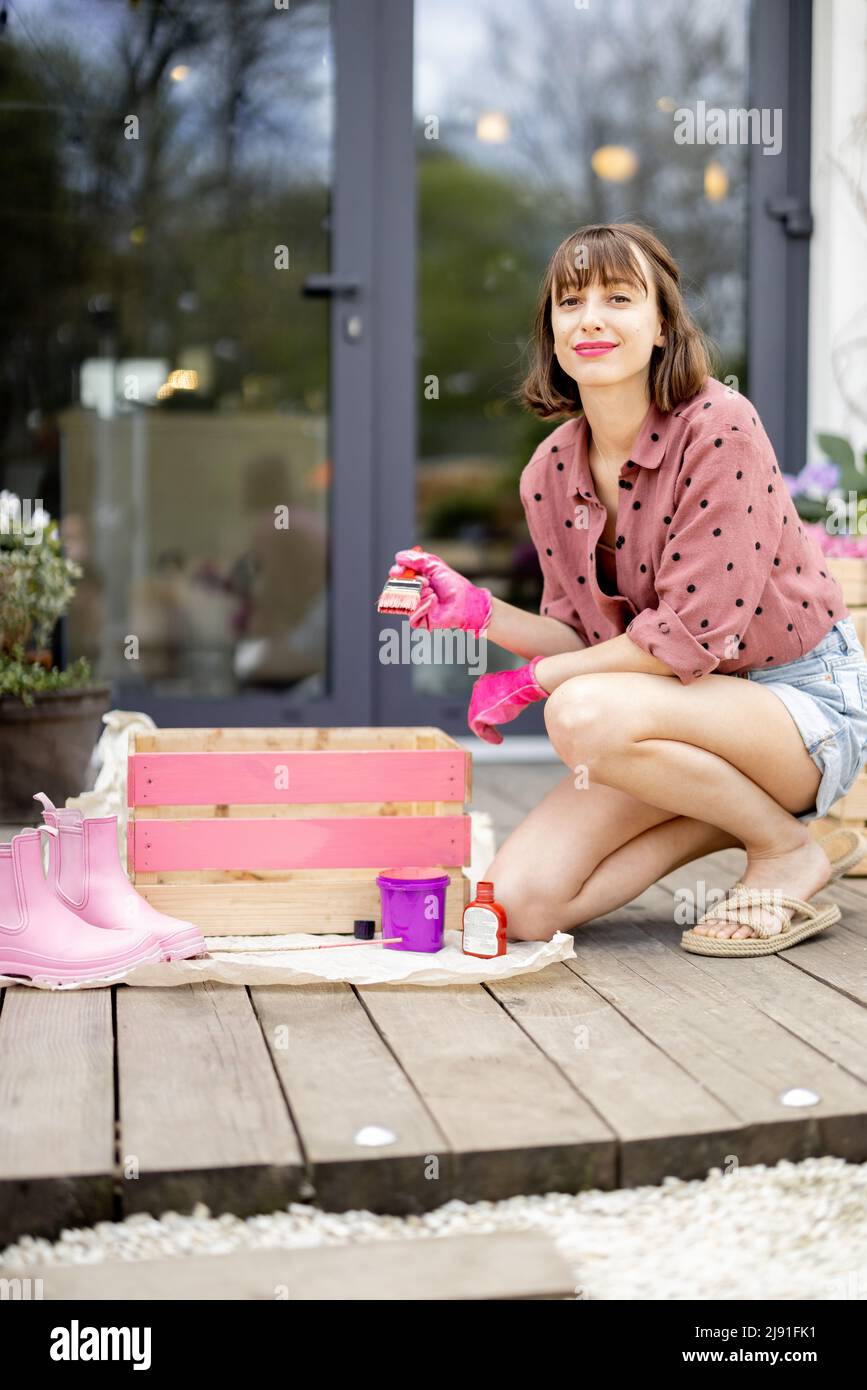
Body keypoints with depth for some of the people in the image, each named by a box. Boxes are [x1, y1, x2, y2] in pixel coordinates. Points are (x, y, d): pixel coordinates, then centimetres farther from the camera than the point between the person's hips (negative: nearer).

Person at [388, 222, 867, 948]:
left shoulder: (719, 427, -20)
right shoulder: (549, 474, -1)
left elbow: (689, 635, -23)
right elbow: (588, 637, 5)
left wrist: (529, 682, -18)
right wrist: (479, 610, -11)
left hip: (807, 701, -6)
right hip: (691, 709, 6)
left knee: (583, 715, -35)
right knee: (520, 903, -12)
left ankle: (788, 847, -8)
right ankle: (728, 811, 10)